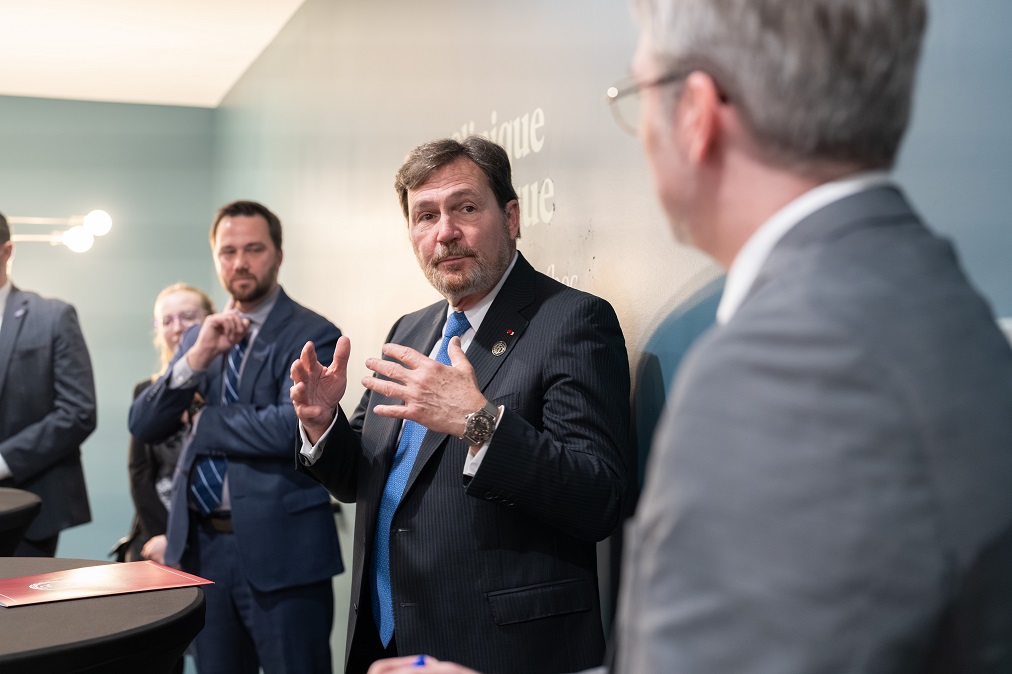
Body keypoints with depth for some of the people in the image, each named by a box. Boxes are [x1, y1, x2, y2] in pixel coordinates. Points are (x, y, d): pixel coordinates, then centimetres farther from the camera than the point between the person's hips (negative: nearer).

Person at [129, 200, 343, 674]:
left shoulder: (312, 335, -8)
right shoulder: (198, 337, 12)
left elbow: (291, 428, -21)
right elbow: (143, 426, 4)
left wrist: (203, 421, -6)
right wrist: (196, 358, -11)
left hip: (279, 546, -6)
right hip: (201, 545, 6)